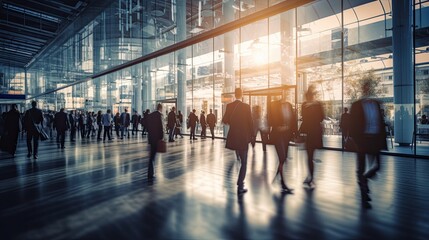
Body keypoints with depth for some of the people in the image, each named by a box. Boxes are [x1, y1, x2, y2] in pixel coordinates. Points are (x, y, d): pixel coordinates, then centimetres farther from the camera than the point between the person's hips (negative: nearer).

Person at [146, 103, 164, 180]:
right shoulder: (159, 115, -11)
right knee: (152, 155, -2)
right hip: (156, 137, -7)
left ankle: (151, 173, 25)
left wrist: (150, 134, 15)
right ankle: (150, 175, 1)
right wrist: (162, 137, -10)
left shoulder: (150, 115, 10)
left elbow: (148, 126, 12)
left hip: (151, 137, 7)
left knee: (152, 154, 17)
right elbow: (160, 126, -16)